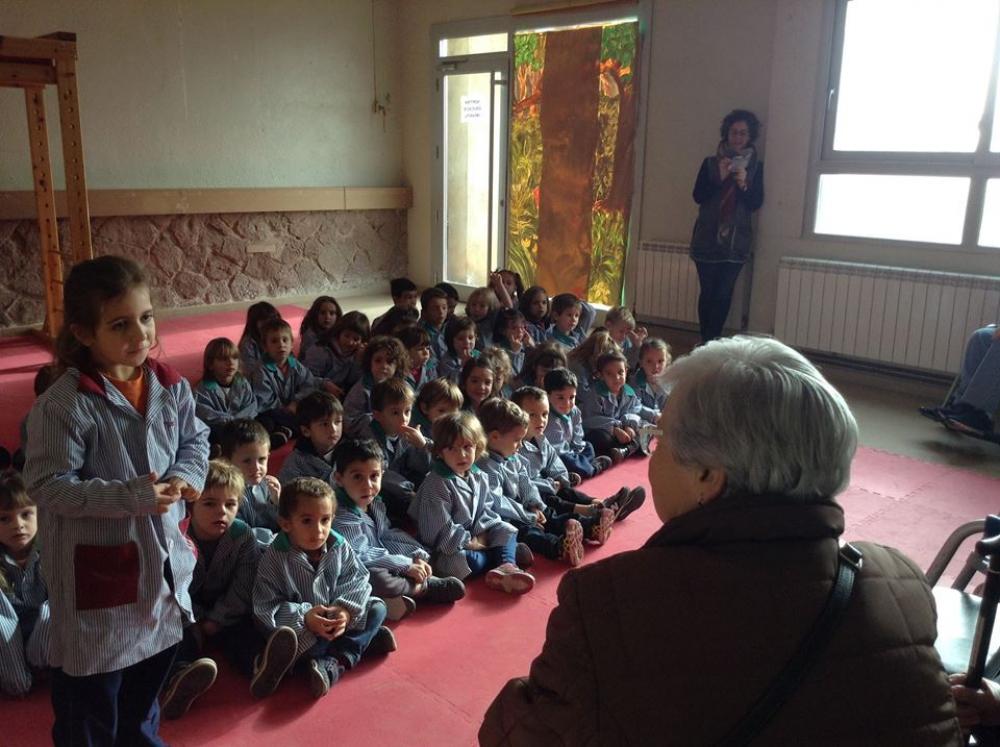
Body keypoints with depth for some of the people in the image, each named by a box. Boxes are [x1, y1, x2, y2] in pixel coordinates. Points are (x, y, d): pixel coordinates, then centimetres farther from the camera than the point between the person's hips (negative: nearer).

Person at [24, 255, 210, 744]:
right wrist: (131, 497, -27)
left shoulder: (171, 387, -4)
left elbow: (195, 439, 9)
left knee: (147, 686, 28)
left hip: (162, 562, 6)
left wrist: (185, 475, -11)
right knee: (90, 707, 14)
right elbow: (48, 485, -20)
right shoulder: (63, 404, -22)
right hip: (96, 573, -6)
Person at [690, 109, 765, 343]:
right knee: (707, 291, 0)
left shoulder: (755, 166, 7)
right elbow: (698, 196, -2)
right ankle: (706, 341, 8)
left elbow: (756, 203, 1)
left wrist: (744, 184, -17)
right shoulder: (711, 163, 6)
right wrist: (719, 178, -16)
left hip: (736, 240, 0)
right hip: (707, 237, 0)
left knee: (724, 293, -3)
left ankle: (712, 341, 4)